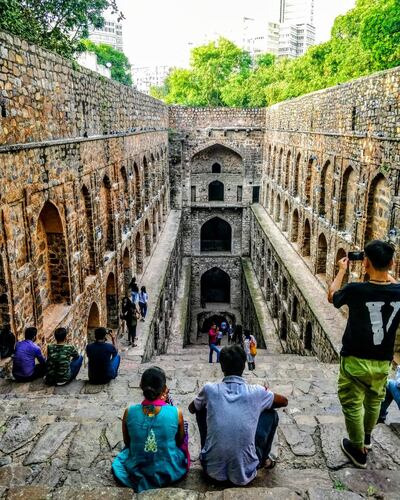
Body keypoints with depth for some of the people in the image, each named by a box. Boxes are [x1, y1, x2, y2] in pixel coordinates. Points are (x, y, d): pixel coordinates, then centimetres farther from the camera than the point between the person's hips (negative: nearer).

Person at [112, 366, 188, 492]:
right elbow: (180, 442, -2)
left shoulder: (129, 412, -20)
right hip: (168, 472, -2)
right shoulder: (176, 413, -24)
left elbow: (127, 442, 0)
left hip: (136, 472, 3)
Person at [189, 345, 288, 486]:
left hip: (212, 470, 1)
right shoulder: (257, 392, -8)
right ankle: (263, 460, 32)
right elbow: (284, 401, 14)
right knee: (271, 415, 13)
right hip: (245, 474, -1)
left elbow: (191, 409, 15)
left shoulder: (210, 389, -7)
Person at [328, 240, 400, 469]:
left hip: (356, 360, -4)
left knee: (353, 404, 16)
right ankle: (367, 436, 52)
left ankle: (358, 450, 31)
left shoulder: (355, 290, -24)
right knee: (374, 400, 28)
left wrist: (342, 271, 10)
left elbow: (332, 296, -1)